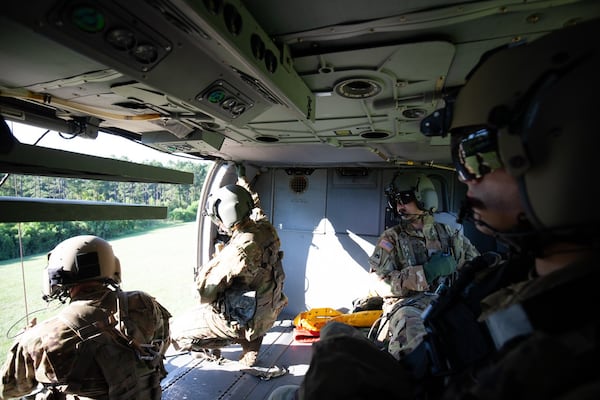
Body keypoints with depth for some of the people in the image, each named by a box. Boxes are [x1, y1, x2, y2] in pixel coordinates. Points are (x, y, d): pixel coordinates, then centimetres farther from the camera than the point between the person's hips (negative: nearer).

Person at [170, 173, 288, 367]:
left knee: (178, 331, 3)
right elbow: (257, 211, 16)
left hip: (244, 321, -6)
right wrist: (246, 188, 32)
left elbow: (206, 288, -21)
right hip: (268, 313, 7)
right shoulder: (266, 228, -9)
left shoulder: (239, 250, -31)